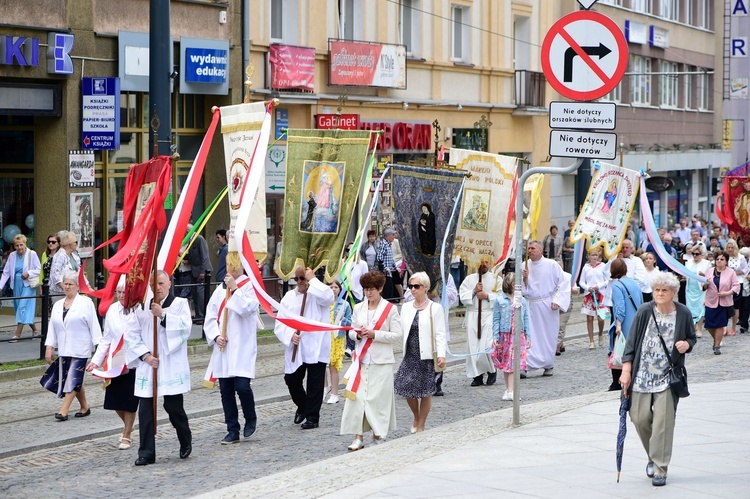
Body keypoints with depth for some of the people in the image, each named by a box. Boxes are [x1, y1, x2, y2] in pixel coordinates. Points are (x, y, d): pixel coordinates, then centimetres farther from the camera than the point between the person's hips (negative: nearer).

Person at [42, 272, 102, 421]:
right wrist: (49, 347, 7)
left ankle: (64, 411, -13)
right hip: (64, 350, 6)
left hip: (80, 350, -6)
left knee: (73, 379, -10)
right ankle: (85, 407, 21)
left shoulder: (86, 303, -2)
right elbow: (52, 327, 15)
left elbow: (94, 325, -6)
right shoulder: (58, 305, 14)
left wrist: (99, 345, -11)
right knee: (75, 381, 8)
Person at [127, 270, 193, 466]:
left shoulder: (180, 304, 4)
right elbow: (133, 335, 8)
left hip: (172, 367, -3)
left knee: (174, 406, 0)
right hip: (147, 367, 3)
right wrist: (145, 355, -6)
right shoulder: (143, 307, 11)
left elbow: (185, 327, -12)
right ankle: (146, 453, 4)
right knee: (145, 409, -2)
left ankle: (186, 442, 27)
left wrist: (163, 315, -18)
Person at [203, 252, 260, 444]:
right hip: (222, 347, 5)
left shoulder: (250, 286, -2)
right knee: (226, 390, 5)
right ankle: (233, 430, 13)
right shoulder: (220, 290, 13)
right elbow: (210, 317, 11)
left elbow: (247, 308, -18)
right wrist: (216, 336, -4)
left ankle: (251, 420, 12)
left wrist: (235, 289, -14)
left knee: (242, 386, -14)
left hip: (242, 348, -5)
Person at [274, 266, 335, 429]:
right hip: (295, 348, 4)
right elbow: (280, 322, 7)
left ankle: (312, 417, 9)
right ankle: (302, 406, 33)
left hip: (316, 348, -4)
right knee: (291, 379, 6)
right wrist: (290, 334, -12)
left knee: (315, 384, 0)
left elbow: (329, 297, -27)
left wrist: (312, 280, -18)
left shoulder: (317, 294, -1)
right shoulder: (289, 296, 10)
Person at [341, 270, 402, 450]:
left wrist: (374, 334, -15)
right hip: (361, 360, 3)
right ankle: (358, 437, -2)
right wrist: (358, 334, -8)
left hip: (381, 362, -3)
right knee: (357, 397, -4)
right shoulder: (358, 308, 12)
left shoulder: (390, 309, -1)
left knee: (378, 398, -2)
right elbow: (351, 332, 16)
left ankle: (378, 435, 12)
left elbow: (397, 335, -6)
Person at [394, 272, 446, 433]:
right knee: (406, 387, -2)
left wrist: (441, 355, -14)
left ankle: (420, 425, 14)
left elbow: (440, 334, -5)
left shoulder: (435, 308, -2)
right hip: (410, 354, 4)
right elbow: (401, 331, 14)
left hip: (427, 355, -4)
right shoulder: (406, 307, 12)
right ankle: (416, 418, 23)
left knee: (426, 392, 2)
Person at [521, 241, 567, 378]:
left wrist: (557, 301, -10)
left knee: (549, 335, 6)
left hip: (547, 306, -2)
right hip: (530, 306, 2)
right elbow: (523, 288, 8)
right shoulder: (525, 266, 4)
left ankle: (548, 366, 20)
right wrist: (524, 278, -11)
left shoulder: (551, 265, -4)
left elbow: (563, 284, -1)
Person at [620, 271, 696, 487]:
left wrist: (686, 344, -10)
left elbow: (691, 337, 14)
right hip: (642, 375, 1)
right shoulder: (644, 312, -3)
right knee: (640, 418, 1)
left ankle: (660, 469, -3)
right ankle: (654, 456, 27)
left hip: (668, 377, -1)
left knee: (663, 421, -8)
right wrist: (626, 371, -5)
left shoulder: (683, 314, -2)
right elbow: (631, 342, 0)